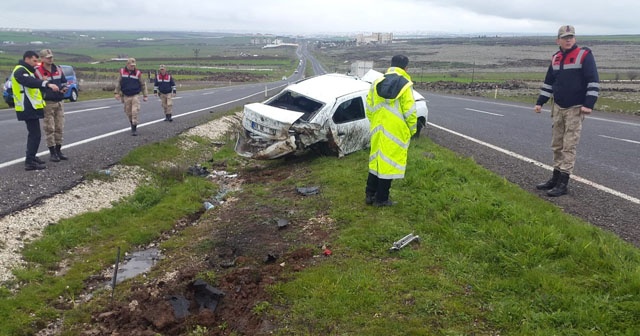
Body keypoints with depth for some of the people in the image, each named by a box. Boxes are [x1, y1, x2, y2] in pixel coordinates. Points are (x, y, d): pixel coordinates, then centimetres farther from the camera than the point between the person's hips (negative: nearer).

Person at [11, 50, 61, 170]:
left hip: (30, 107, 11)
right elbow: (30, 82, -32)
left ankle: (32, 157, 30)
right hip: (28, 108, -11)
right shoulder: (20, 71, -14)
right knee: (35, 134, -12)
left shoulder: (26, 70, 22)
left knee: (33, 133, 19)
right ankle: (30, 162, -12)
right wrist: (47, 84, -45)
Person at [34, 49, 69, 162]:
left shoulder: (58, 69, 9)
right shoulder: (37, 71, -9)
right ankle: (52, 153, 5)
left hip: (59, 103, 6)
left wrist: (64, 88, -1)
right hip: (47, 104, -6)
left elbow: (64, 82, 18)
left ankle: (58, 151, 19)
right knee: (49, 129, -2)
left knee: (59, 128, 9)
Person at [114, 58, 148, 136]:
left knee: (135, 112, -11)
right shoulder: (122, 72, 2)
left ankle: (134, 129, -5)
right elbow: (118, 83, 11)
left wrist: (145, 95, 3)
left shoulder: (138, 73, -3)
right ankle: (132, 124, 31)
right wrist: (117, 93, 6)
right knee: (128, 112, 9)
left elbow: (143, 84, 4)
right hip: (126, 96, 3)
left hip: (135, 96, -3)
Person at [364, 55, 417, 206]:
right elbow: (410, 112, -11)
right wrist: (412, 129, 4)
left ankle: (370, 194, 22)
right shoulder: (405, 85, -11)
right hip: (396, 132, -5)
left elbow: (369, 108, 9)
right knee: (389, 163, 3)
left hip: (378, 131, 5)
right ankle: (381, 199, 9)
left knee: (376, 161, 16)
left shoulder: (377, 83, 5)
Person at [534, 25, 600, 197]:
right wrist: (540, 102, 15)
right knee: (557, 145, 11)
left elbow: (593, 81, -12)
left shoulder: (584, 55, -8)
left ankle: (563, 184, -5)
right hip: (558, 108, 6)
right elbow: (548, 82, 19)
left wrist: (589, 104, -19)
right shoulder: (555, 58, 11)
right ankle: (556, 178, 21)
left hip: (575, 109, -6)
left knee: (569, 146, -7)